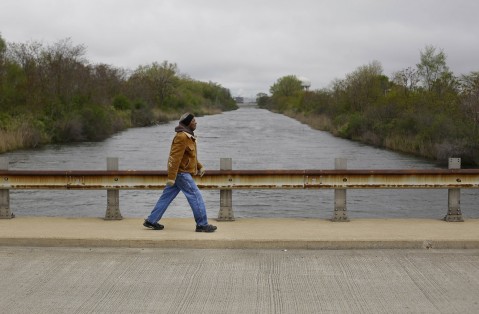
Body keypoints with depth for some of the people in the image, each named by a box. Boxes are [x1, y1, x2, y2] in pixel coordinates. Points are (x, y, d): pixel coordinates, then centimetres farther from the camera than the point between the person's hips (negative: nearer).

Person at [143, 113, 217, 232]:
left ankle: (151, 221, 15)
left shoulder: (188, 136, 15)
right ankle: (202, 225, 0)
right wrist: (171, 177, -25)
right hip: (182, 173, -10)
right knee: (196, 197, -5)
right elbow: (175, 158, -23)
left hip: (178, 173, 10)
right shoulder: (182, 137, -19)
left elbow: (191, 155, 27)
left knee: (166, 197, 11)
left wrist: (199, 166, 21)